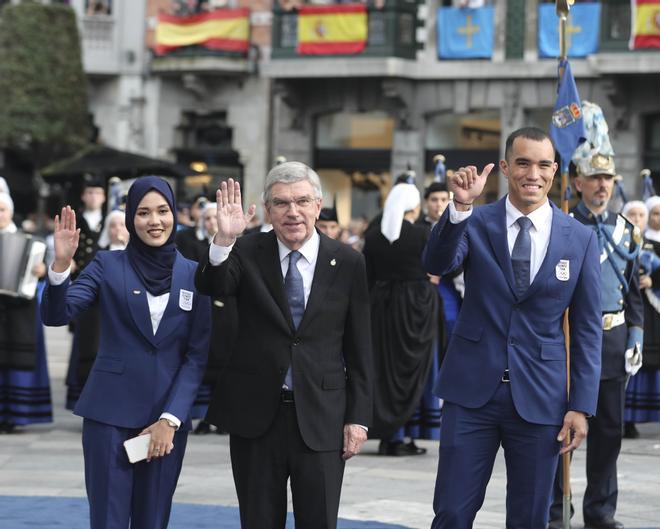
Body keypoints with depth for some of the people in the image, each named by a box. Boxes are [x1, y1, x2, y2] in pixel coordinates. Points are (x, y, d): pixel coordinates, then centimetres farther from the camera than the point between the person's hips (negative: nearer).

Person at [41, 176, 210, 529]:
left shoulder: (192, 275, 5)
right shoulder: (108, 266, 1)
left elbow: (197, 355, 3)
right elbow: (55, 315, -10)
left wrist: (170, 419, -5)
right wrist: (61, 263, -27)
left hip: (167, 418, 2)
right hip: (110, 415, -2)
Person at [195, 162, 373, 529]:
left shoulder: (347, 263, 1)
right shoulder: (248, 253, 0)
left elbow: (359, 347, 3)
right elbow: (212, 288, -19)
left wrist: (358, 417, 0)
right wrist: (223, 240, -37)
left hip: (321, 417, 0)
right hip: (256, 414, 1)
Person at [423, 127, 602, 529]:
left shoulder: (581, 239, 1)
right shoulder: (475, 224, 0)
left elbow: (587, 328, 3)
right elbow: (437, 264, -19)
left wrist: (582, 406, -2)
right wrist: (460, 206, -33)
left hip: (539, 397, 1)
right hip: (473, 390, 0)